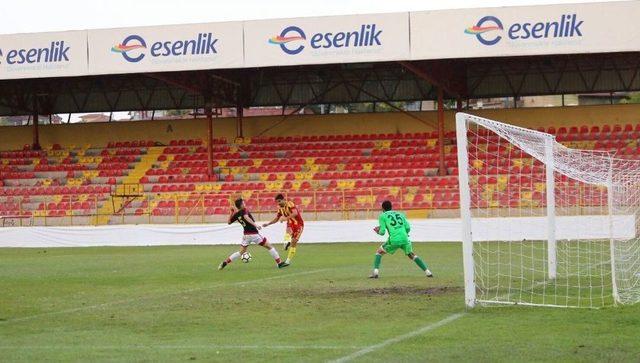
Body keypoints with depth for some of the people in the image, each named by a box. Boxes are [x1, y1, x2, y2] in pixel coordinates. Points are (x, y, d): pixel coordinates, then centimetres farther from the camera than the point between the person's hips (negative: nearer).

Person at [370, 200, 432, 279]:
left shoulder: (382, 216, 10)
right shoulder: (400, 214, 20)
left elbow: (382, 232, 3)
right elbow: (408, 228, 12)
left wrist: (378, 231, 25)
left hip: (394, 240, -3)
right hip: (405, 239, 3)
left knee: (379, 252, 17)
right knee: (412, 255, 21)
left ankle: (375, 272, 1)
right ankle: (427, 272, 12)